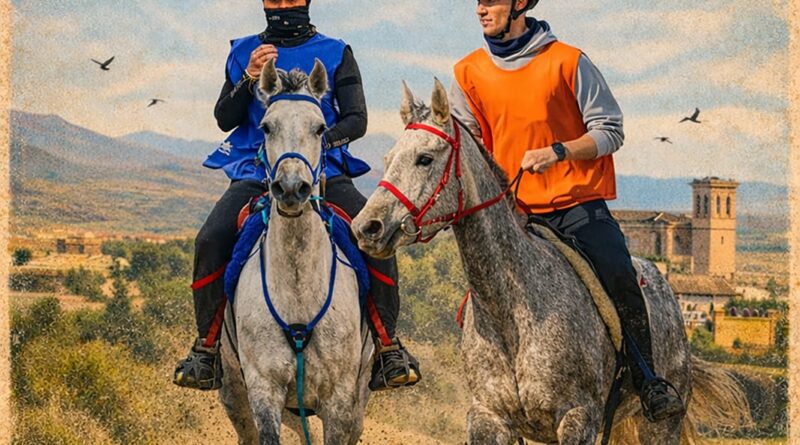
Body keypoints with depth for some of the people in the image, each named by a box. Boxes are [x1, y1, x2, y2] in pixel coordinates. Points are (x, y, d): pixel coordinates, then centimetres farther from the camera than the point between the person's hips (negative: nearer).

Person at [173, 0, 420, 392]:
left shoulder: (336, 54, 11)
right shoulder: (243, 53, 15)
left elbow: (357, 120, 3)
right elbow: (223, 119, 8)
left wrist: (323, 139, -15)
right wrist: (249, 79, -9)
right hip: (255, 172, 1)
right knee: (210, 241, -26)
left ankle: (387, 346, -13)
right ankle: (206, 346, -10)